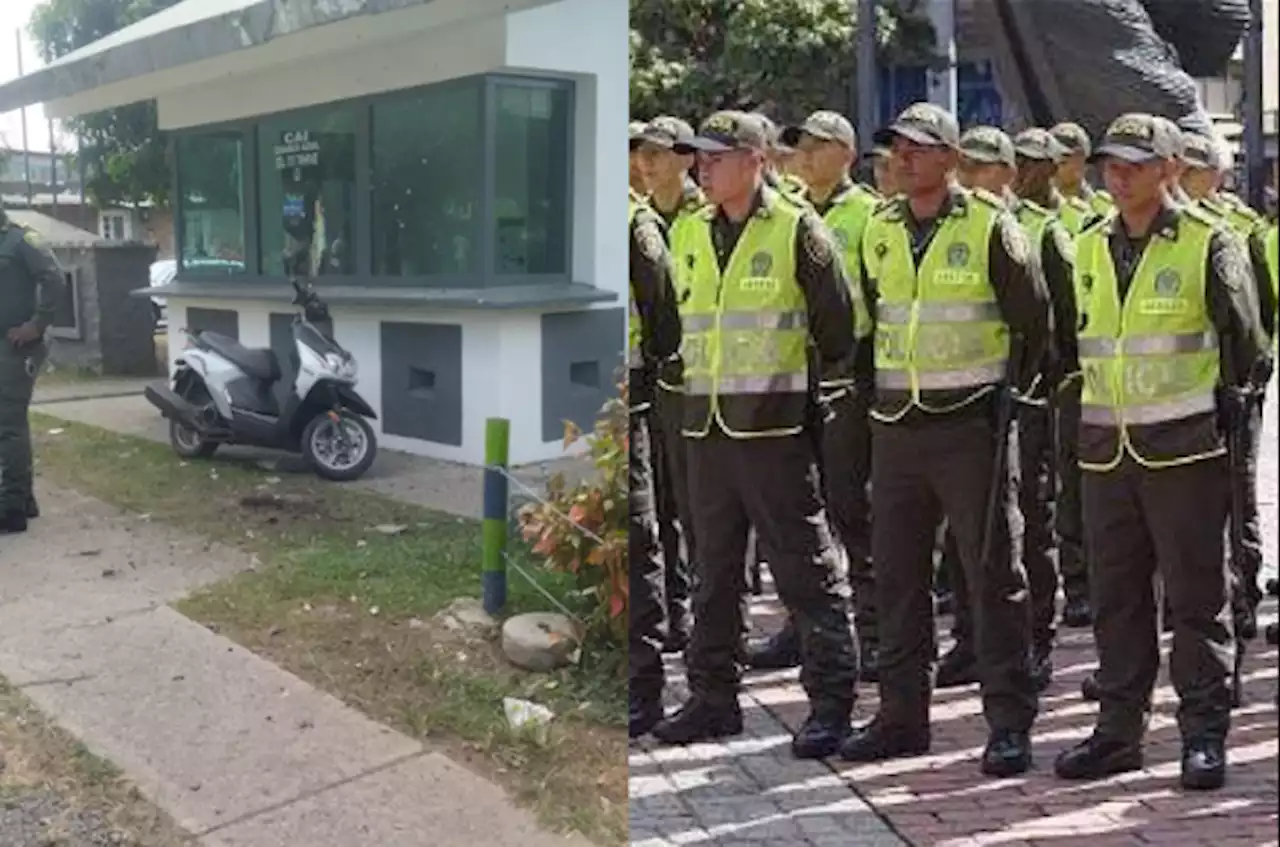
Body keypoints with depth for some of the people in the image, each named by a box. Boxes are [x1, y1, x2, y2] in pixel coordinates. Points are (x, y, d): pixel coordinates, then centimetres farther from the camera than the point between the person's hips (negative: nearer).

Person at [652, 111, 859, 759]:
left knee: (806, 571, 0)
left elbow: (836, 323, -3)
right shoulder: (690, 235, 13)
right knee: (714, 571, 13)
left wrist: (824, 388, 3)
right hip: (705, 426, 6)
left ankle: (831, 701, 11)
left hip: (774, 425, -6)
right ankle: (713, 698, 24)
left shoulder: (796, 231, -5)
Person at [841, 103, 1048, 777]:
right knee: (895, 572, 9)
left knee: (991, 572, 0)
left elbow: (1033, 321, 1)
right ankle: (902, 715, 21)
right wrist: (882, 385, 14)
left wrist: (1006, 389, 4)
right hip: (894, 425, 6)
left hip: (968, 424, -5)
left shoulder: (990, 226, -5)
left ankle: (1010, 722, 11)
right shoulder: (878, 231, 10)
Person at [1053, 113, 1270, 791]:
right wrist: (1094, 399, 12)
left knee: (1197, 595, 3)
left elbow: (1245, 342, -4)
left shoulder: (1208, 245, -5)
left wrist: (1221, 397, 2)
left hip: (1184, 448, -5)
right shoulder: (1088, 247, 10)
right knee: (1116, 596, 11)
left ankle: (1204, 734, 15)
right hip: (1105, 449, 5)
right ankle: (1119, 729, 22)